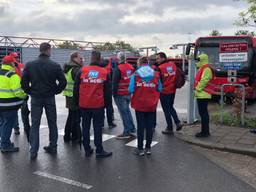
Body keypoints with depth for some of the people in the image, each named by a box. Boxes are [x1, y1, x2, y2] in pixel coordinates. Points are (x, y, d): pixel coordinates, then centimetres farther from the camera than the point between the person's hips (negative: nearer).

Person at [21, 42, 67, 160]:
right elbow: (63, 82, -9)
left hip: (35, 98, 1)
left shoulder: (29, 65, -4)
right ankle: (53, 147, 21)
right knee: (52, 123, 13)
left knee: (35, 124, 6)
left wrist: (30, 92, 8)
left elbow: (24, 82, -5)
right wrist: (55, 91, 5)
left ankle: (33, 151, 4)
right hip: (50, 98, 0)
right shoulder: (55, 65, -7)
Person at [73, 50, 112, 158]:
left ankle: (87, 150, 17)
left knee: (85, 126, 10)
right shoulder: (104, 72, -2)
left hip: (84, 105, 1)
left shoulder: (82, 71, -2)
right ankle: (99, 151, 8)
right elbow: (107, 91, 2)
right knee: (98, 127, 4)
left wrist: (76, 102, 11)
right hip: (98, 105, -1)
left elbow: (76, 88, 1)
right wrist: (106, 104, 12)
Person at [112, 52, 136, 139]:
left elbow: (115, 82, -15)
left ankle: (126, 132, 4)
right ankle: (132, 130, 24)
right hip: (129, 93, 7)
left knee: (123, 112, -1)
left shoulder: (118, 69, -16)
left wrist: (114, 93, -7)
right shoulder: (130, 67, 6)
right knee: (127, 110, 19)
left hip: (120, 94, -7)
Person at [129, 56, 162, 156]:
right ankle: (148, 148, 18)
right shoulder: (156, 74, -1)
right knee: (149, 126, 10)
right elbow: (159, 89, 0)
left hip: (139, 104, -1)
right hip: (151, 105, 2)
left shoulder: (135, 74, -7)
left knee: (140, 126, 7)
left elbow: (131, 89, -12)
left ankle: (140, 148, 13)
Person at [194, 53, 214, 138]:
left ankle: (205, 132, -3)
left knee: (203, 113, -8)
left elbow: (204, 81, -22)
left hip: (203, 95, -11)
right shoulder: (202, 68, 21)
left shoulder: (206, 69, -13)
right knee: (203, 113, 14)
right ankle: (205, 131, 21)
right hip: (201, 95, 11)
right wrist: (197, 90, 17)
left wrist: (197, 89, -16)